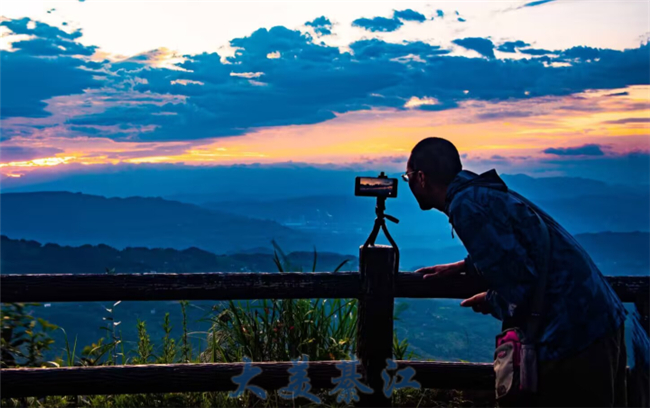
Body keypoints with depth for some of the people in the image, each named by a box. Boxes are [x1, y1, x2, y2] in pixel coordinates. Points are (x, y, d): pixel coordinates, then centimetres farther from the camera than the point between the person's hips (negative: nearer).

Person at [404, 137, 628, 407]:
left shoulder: (466, 205, -17)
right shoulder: (485, 191, 12)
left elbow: (519, 284, -22)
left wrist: (492, 302, -2)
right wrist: (464, 267, 26)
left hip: (573, 336, -10)